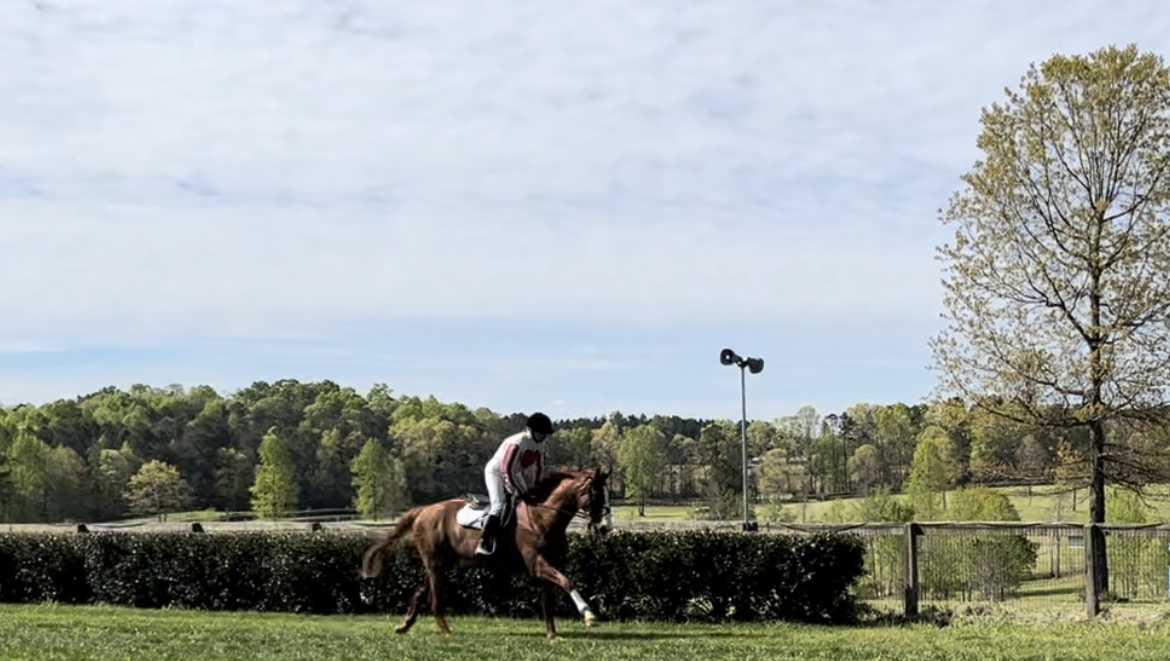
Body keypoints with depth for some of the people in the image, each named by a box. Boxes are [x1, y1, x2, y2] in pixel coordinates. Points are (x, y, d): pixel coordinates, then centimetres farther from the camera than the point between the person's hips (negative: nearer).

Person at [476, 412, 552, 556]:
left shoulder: (540, 445, -4)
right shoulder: (517, 443, -30)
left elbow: (538, 467, 6)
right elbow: (507, 469, -30)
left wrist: (533, 488, 0)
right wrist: (517, 490, -24)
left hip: (514, 474, 9)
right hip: (496, 472, -9)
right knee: (499, 504, -24)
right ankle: (485, 542, -27)